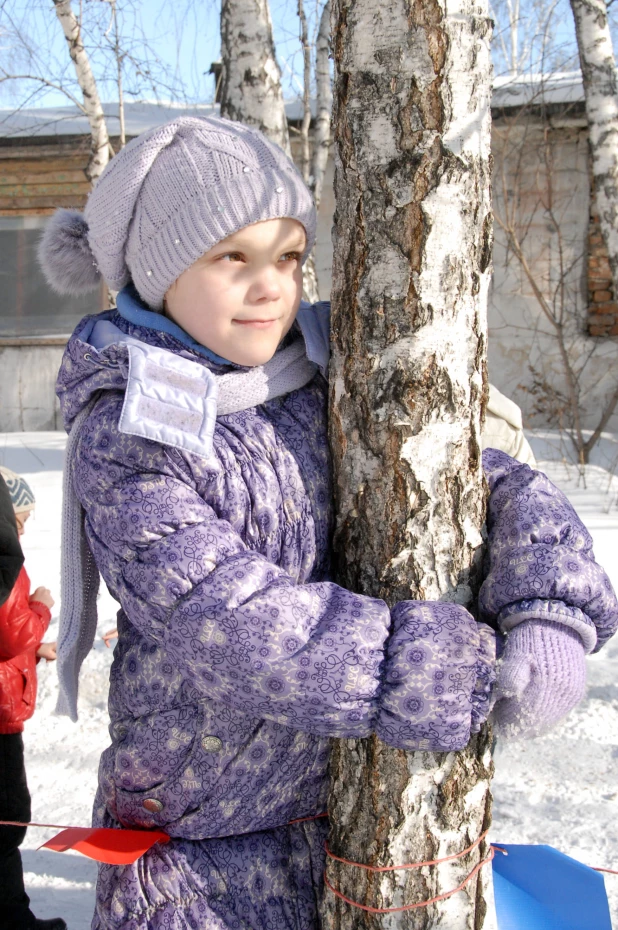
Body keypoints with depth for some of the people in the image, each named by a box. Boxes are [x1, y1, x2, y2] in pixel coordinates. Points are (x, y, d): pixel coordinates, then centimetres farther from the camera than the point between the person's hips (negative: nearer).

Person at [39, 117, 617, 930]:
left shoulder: (330, 385, -2)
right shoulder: (125, 441, -17)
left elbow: (498, 481, -3)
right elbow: (234, 626, -27)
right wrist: (468, 671, -26)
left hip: (353, 802, 4)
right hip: (200, 830, -4)